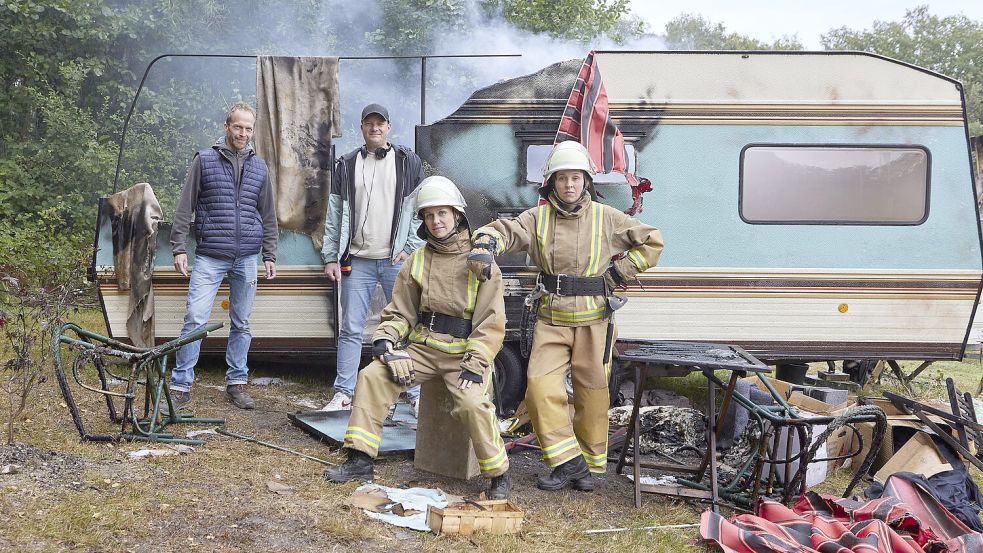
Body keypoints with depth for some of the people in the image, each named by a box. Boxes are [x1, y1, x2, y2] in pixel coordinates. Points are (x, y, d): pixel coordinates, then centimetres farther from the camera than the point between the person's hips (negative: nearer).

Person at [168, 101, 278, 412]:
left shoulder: (259, 167, 11)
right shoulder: (204, 160, 3)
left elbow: (268, 216, 15)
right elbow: (185, 208, 2)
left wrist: (269, 255, 10)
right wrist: (178, 248, -4)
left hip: (246, 258, 3)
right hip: (210, 257, -3)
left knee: (241, 323, 9)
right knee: (195, 320, -9)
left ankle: (236, 383, 19)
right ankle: (181, 385, -1)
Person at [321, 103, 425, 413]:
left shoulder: (408, 162, 7)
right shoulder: (346, 166, 11)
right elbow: (334, 216, 10)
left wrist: (411, 249, -5)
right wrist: (330, 257, 5)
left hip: (397, 260, -1)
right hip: (357, 260, 2)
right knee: (350, 329, 2)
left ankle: (416, 394, 7)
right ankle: (343, 395, 9)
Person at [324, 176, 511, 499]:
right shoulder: (417, 262, 11)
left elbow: (491, 323, -7)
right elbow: (399, 312, 11)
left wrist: (474, 366, -19)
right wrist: (385, 341, -10)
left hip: (463, 353, -4)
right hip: (423, 349, 4)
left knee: (473, 403, -29)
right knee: (372, 377, -15)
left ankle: (499, 474, -7)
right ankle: (360, 460, -6)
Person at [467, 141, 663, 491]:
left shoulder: (606, 218, 2)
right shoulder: (538, 218, 3)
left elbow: (652, 241, 8)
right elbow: (505, 230, -14)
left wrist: (620, 272, -1)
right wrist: (485, 245, -37)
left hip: (593, 321, -1)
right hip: (551, 320, 1)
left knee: (592, 393, 5)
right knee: (541, 387, -12)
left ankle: (589, 464, 21)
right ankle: (569, 462, -2)